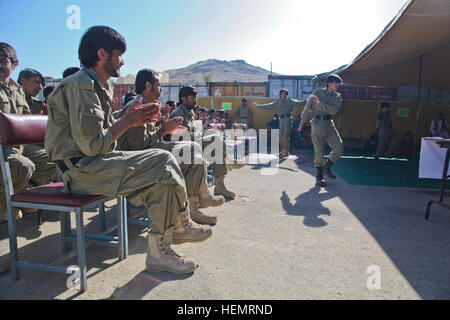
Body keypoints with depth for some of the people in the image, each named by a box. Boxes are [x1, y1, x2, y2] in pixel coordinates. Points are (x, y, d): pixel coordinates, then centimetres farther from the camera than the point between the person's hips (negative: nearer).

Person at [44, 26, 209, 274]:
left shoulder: (101, 86, 17)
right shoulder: (81, 85, -15)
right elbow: (92, 145, -22)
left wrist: (129, 118, 0)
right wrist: (128, 121, -11)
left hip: (96, 161, 10)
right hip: (82, 169, -10)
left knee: (164, 159, 2)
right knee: (164, 171, -20)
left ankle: (177, 228, 10)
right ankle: (158, 252, -10)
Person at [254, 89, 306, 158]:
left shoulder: (289, 101, 4)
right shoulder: (277, 102, 14)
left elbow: (298, 103, -6)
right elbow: (268, 106, 18)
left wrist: (306, 101, -19)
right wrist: (259, 106, 20)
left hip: (288, 119, -4)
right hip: (281, 119, 4)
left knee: (286, 136, -12)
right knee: (281, 136, 6)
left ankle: (286, 152, -6)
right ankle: (283, 151, 21)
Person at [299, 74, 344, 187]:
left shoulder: (338, 96, 8)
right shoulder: (318, 92, 0)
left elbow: (334, 111, -9)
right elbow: (307, 107, 8)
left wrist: (321, 103, -15)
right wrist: (302, 122, 13)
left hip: (329, 124, 4)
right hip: (317, 123, -4)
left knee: (339, 148, -5)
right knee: (319, 151, -8)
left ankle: (327, 167, 18)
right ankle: (319, 176, 7)